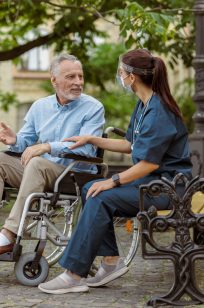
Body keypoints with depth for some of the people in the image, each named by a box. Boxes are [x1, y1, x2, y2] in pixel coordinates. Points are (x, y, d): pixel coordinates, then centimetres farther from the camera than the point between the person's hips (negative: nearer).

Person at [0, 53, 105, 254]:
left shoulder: (93, 108, -4)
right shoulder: (40, 106, 13)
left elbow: (87, 148, -17)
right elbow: (26, 140, 14)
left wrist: (47, 147, -27)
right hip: (40, 172, 6)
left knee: (37, 163, -34)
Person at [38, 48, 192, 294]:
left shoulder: (159, 111, -19)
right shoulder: (143, 105, 12)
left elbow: (150, 163, -22)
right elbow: (130, 145, 21)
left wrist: (113, 181, -18)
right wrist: (91, 140, 17)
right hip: (150, 179, 10)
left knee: (102, 199, -22)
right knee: (90, 189, -1)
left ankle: (75, 274, -19)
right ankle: (111, 260, -1)